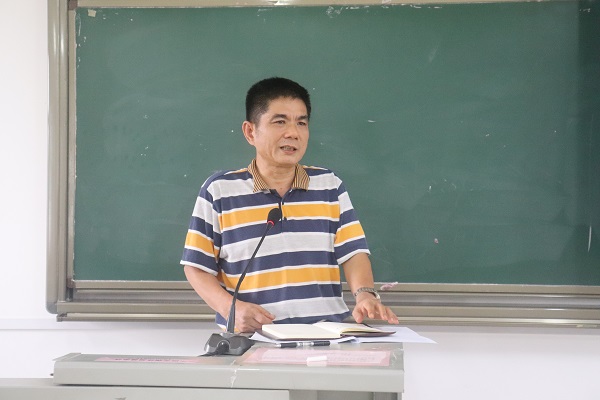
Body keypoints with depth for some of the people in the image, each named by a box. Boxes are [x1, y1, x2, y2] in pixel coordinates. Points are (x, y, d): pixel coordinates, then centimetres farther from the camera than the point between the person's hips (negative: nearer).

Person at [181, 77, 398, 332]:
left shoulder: (330, 185, 13)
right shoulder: (219, 190, 5)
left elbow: (353, 253, 7)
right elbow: (196, 266, 6)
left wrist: (365, 294, -14)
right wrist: (231, 307, -12)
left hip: (326, 333, 1)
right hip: (252, 338, -1)